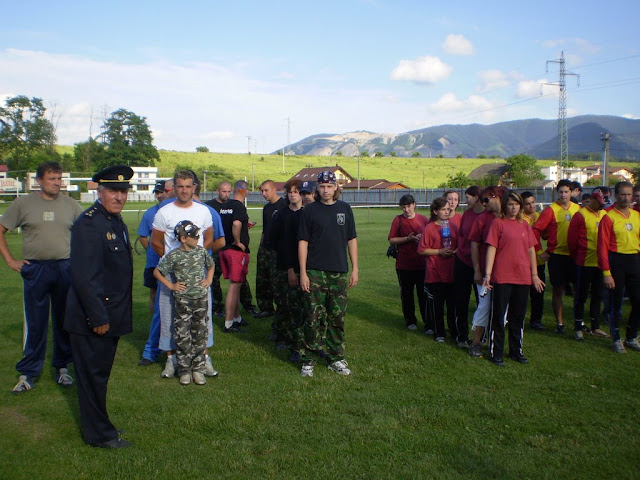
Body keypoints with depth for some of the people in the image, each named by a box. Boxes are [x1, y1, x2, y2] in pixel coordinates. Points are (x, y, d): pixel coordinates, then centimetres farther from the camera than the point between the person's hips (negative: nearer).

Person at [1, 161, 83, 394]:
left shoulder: (71, 205, 5)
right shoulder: (23, 203, 2)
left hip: (65, 268, 1)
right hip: (35, 270, -1)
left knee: (65, 321, 9)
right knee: (34, 323, 3)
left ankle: (62, 367, 22)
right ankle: (28, 373, 14)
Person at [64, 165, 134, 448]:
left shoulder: (116, 222, 11)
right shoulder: (89, 223, -19)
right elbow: (84, 276, -24)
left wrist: (110, 316, 17)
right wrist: (98, 317, -22)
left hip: (110, 316, 9)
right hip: (92, 318, -9)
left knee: (99, 374, 20)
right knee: (93, 376, 5)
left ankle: (98, 426, 33)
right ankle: (99, 434, 18)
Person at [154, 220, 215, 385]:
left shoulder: (201, 251, 4)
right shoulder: (174, 256, -8)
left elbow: (211, 265, 23)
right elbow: (157, 272, -1)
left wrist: (209, 280, 9)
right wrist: (171, 286, -4)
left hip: (201, 299, 4)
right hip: (183, 300, -3)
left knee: (200, 335, 8)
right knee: (182, 336, 1)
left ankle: (198, 369, 18)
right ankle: (184, 370, 13)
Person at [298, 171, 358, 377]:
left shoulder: (344, 208, 9)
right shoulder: (310, 210, 2)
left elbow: (352, 240, 12)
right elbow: (303, 242, 0)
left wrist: (355, 269, 6)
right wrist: (303, 273, -6)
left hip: (339, 272, 3)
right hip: (315, 272, -2)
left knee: (337, 317, 8)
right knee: (315, 317, -3)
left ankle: (336, 358, 19)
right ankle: (308, 360, 7)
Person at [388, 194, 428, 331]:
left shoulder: (423, 219, 5)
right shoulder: (398, 220, 0)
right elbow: (391, 240, -3)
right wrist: (408, 239, -15)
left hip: (422, 264, 1)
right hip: (404, 265, -1)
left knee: (424, 294, 4)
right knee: (407, 294, 9)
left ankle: (428, 321, 14)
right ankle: (410, 321, 22)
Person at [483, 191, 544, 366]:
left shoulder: (524, 225, 11)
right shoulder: (498, 223, -4)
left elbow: (531, 250, 14)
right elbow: (491, 248, -8)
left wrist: (534, 274, 10)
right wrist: (487, 274, -15)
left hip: (523, 278, 5)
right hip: (502, 278, -5)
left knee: (518, 317, 14)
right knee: (498, 316, 2)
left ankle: (516, 351, 27)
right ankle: (495, 353, 12)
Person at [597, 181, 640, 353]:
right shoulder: (609, 217, -7)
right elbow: (602, 247, -10)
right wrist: (606, 273, -14)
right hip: (616, 260, -5)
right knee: (616, 303, 5)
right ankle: (616, 339, 18)